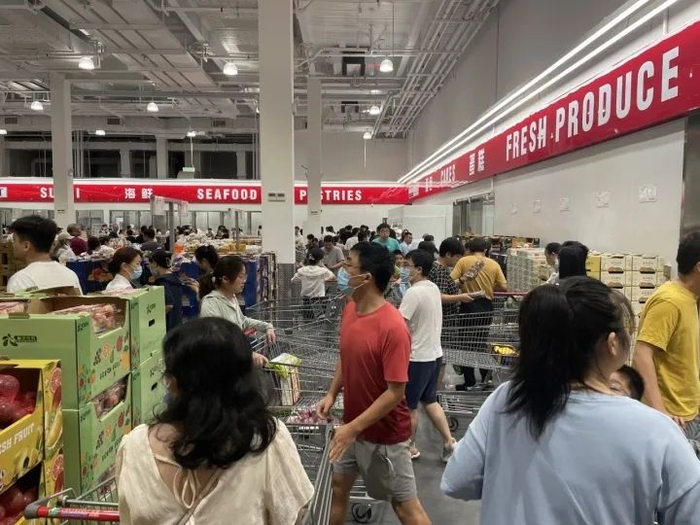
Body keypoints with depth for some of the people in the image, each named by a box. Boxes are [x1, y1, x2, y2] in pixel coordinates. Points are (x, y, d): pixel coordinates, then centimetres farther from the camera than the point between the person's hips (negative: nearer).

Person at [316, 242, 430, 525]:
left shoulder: (392, 327, -28)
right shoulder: (350, 309, -3)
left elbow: (395, 392, -24)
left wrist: (354, 427, -21)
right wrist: (331, 394, 1)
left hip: (383, 432, -7)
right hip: (352, 425, 7)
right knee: (336, 486, 21)